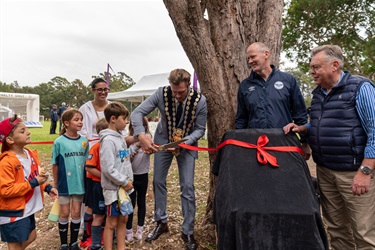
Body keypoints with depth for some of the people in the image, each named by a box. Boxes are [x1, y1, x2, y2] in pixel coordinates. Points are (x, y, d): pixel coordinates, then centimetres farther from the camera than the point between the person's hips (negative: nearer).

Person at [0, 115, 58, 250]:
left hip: (27, 209, 8)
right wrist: (33, 183, -26)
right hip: (13, 213, -8)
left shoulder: (31, 154, 2)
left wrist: (47, 187, -1)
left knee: (30, 237, 21)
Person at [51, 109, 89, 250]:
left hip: (79, 182, 3)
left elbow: (86, 162, 5)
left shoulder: (84, 141, -1)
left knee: (76, 213, 12)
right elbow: (55, 164, -4)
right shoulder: (59, 142, -10)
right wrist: (56, 183, 1)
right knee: (64, 213, 11)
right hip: (64, 183, -2)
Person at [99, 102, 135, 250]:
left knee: (123, 219, 17)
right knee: (111, 223, 6)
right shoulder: (108, 140, -20)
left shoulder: (120, 137, 8)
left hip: (124, 187, 8)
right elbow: (108, 169, -23)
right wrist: (124, 182, -17)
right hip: (113, 188, -8)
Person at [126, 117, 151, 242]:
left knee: (141, 202, 13)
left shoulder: (147, 137, -4)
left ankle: (140, 229, 27)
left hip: (143, 175, 1)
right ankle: (128, 230, 23)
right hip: (130, 175, 0)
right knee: (130, 202, 9)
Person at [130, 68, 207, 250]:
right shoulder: (162, 94, -23)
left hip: (187, 143, -1)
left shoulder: (200, 100, -24)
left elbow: (200, 129, -14)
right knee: (158, 181, 8)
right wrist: (141, 134, -41)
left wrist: (183, 142, -31)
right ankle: (161, 223, 29)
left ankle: (187, 232, 14)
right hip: (163, 141, 2)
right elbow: (138, 112, -23)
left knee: (187, 187, -4)